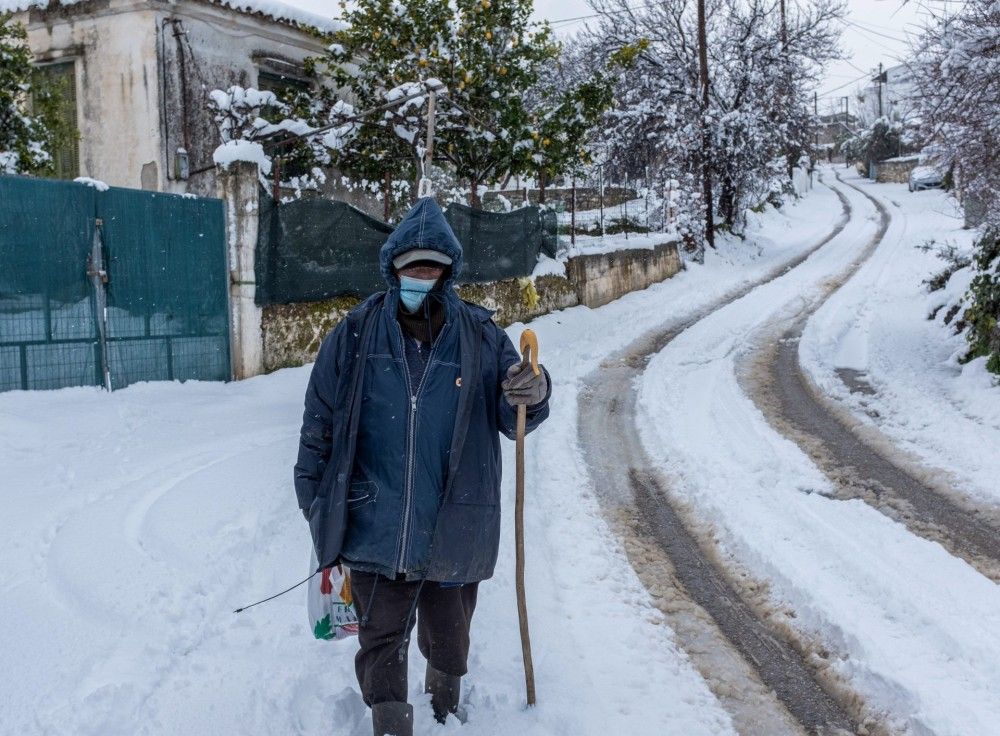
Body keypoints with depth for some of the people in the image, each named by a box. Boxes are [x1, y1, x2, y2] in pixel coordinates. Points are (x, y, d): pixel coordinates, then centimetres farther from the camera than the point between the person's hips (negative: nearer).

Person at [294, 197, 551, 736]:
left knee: (449, 640, 22)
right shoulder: (356, 335, -4)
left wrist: (532, 396, -22)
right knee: (381, 641, 7)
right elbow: (319, 420, 2)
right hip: (375, 527, -1)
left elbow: (512, 421, 0)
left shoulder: (481, 337, -3)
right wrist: (314, 496, 1)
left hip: (454, 529, 2)